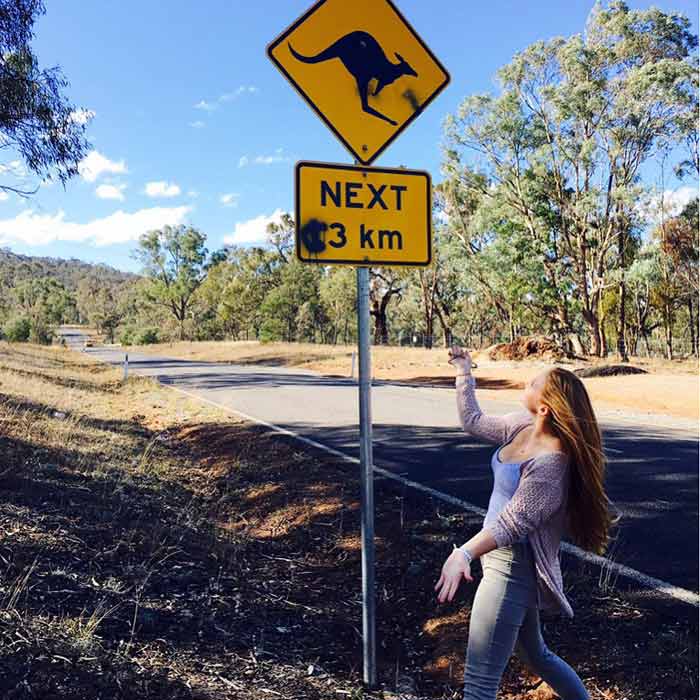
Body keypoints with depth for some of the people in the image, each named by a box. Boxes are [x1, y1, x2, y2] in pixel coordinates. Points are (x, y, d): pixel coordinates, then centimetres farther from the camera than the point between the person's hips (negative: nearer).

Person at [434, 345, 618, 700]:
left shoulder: (550, 463, -26)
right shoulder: (523, 426, -1)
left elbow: (511, 522, -32)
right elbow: (473, 422, 15)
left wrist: (464, 553, -46)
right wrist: (464, 373, 15)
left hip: (513, 569, -10)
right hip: (503, 560, 10)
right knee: (535, 655, 29)